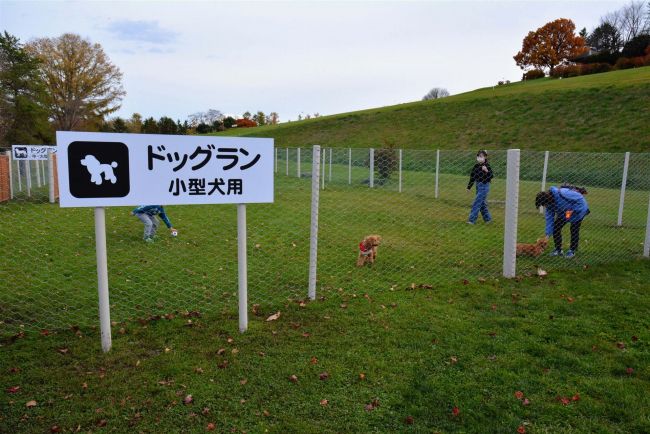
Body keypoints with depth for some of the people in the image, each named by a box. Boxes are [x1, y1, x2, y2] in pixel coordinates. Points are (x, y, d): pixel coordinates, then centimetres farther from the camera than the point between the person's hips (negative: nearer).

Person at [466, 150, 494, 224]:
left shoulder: (486, 165, -13)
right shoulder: (476, 166, 6)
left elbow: (491, 176, -18)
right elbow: (472, 177, 13)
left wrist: (486, 171, -34)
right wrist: (469, 187, 15)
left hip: (484, 186, -7)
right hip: (478, 186, 7)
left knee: (476, 203, -9)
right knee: (482, 203, 14)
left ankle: (472, 219, -5)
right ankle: (487, 218, 28)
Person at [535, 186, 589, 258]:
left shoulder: (561, 193, -40)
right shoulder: (549, 204, -15)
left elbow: (580, 199, -30)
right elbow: (549, 219, -11)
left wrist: (573, 211, -32)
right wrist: (548, 234, -14)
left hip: (578, 209, -7)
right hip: (564, 213, 7)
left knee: (574, 230, -7)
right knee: (556, 227, -2)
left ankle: (572, 251, 11)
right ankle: (558, 250, 10)